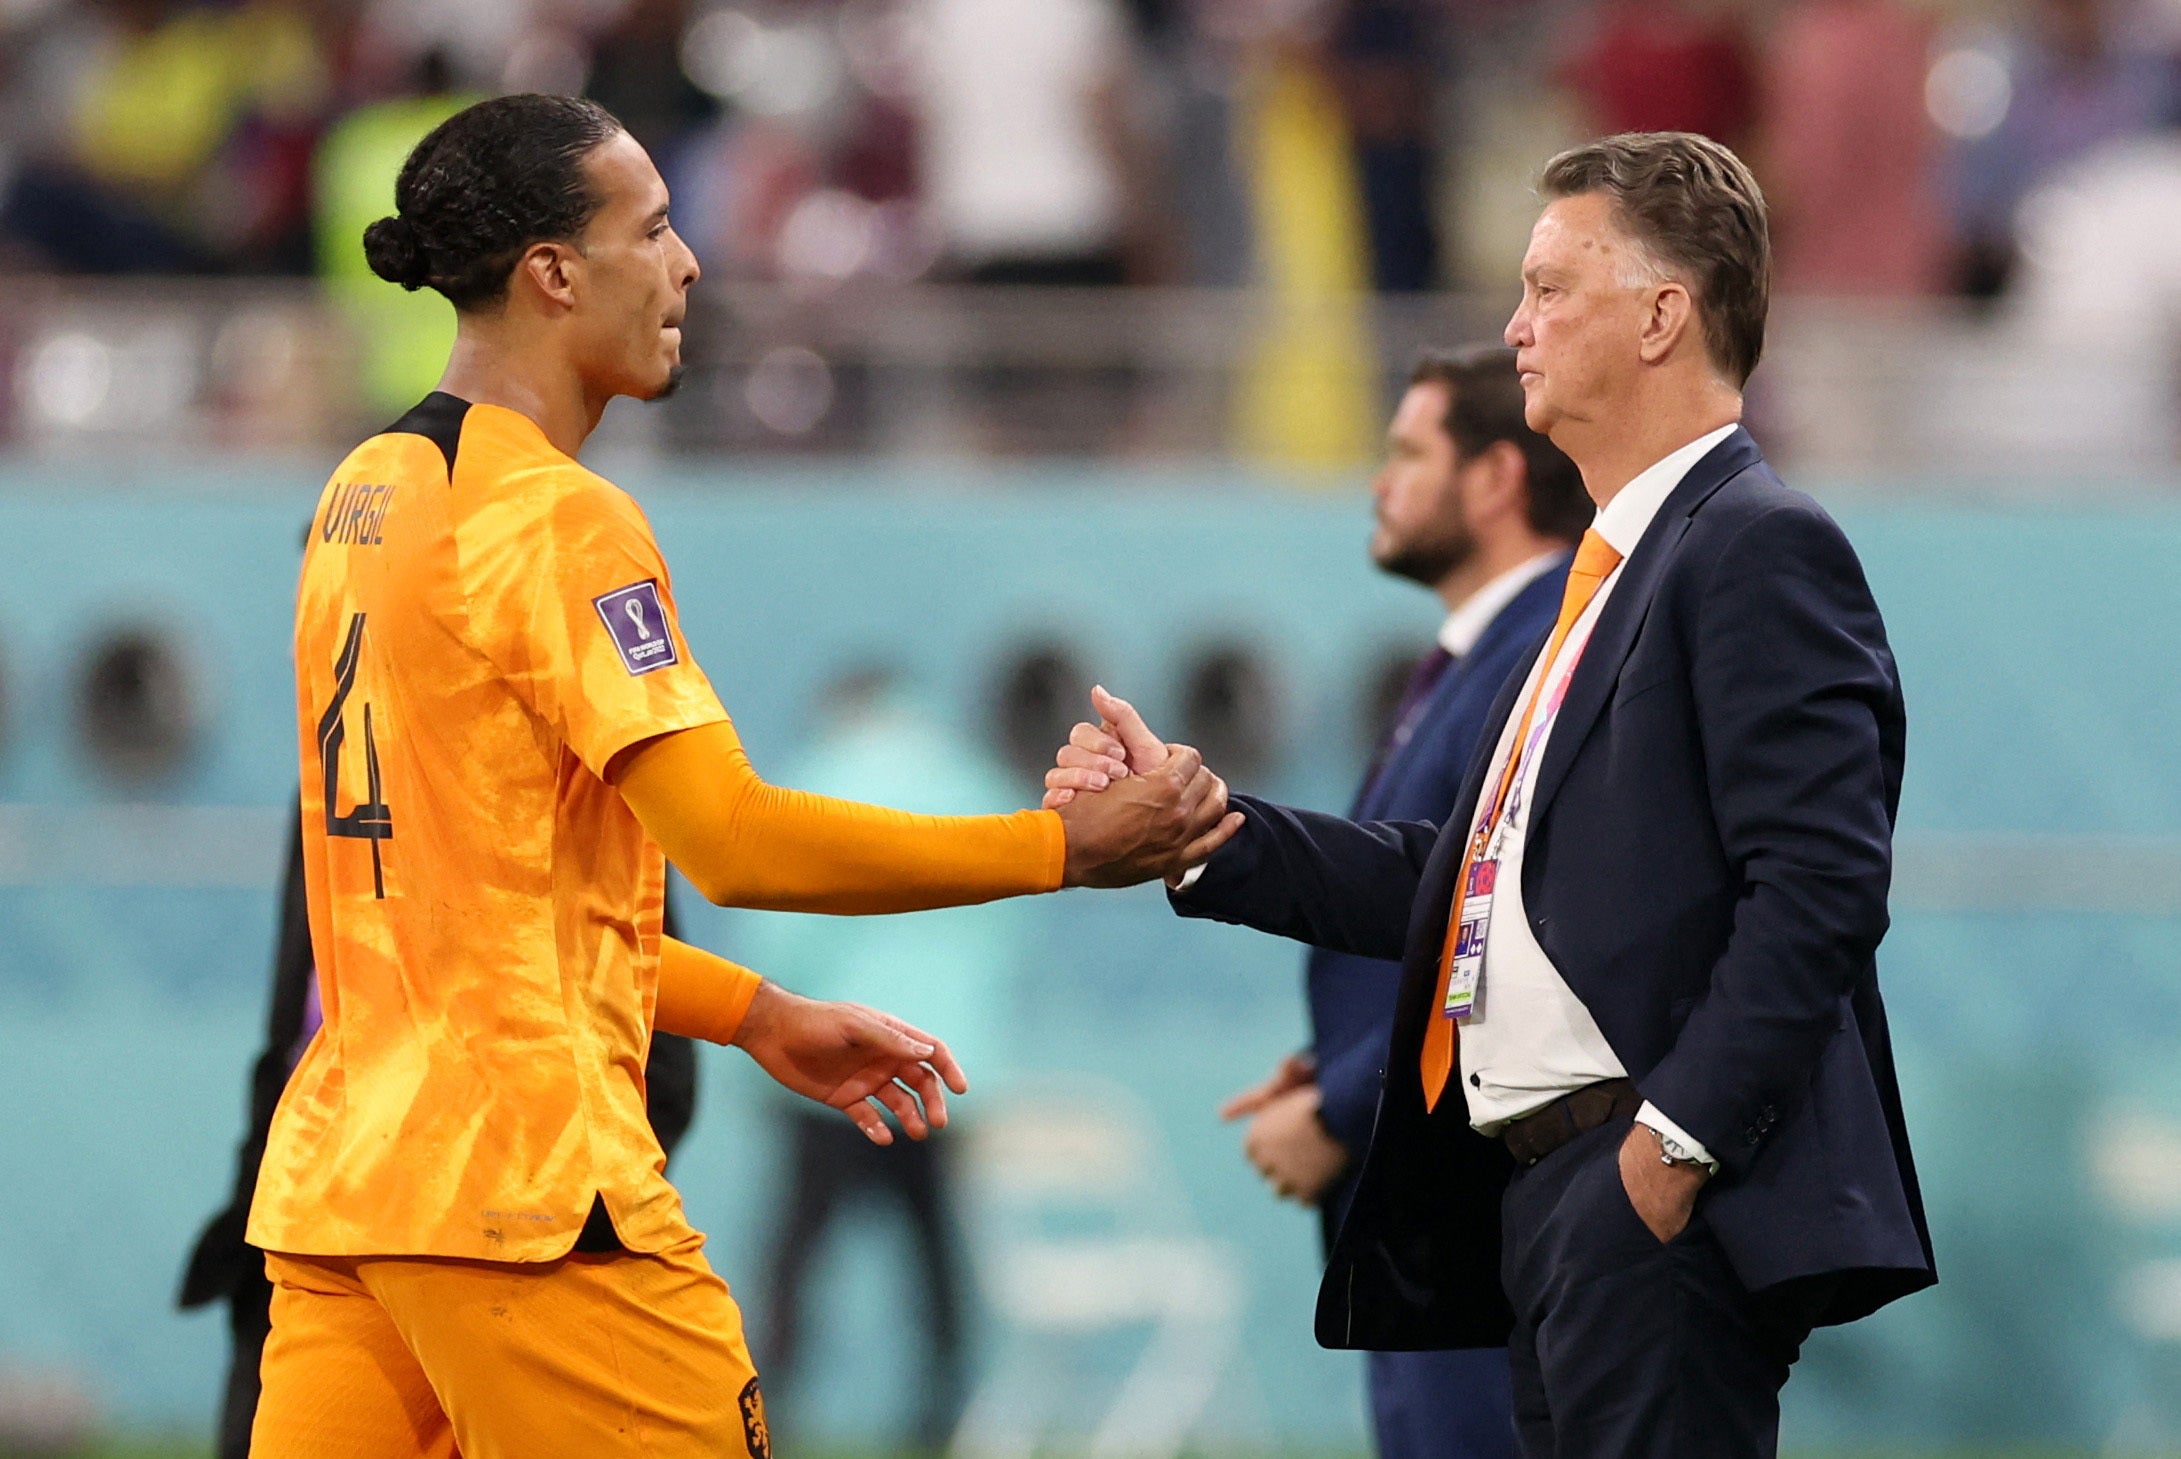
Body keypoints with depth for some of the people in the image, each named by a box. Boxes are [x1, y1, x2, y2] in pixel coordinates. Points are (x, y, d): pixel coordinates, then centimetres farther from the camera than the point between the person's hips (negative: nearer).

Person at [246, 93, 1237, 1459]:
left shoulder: (365, 497, 16)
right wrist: (1069, 845, -12)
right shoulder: (555, 521, -11)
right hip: (522, 1180, -9)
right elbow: (735, 841, -18)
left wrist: (763, 1020, 22)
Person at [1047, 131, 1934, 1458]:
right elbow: (1467, 880, 21)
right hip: (1545, 1194, 10)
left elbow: (1820, 885, -19)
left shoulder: (1761, 552, -9)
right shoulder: (1610, 570, 22)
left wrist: (1679, 1136, -23)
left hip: (1655, 1195, -10)